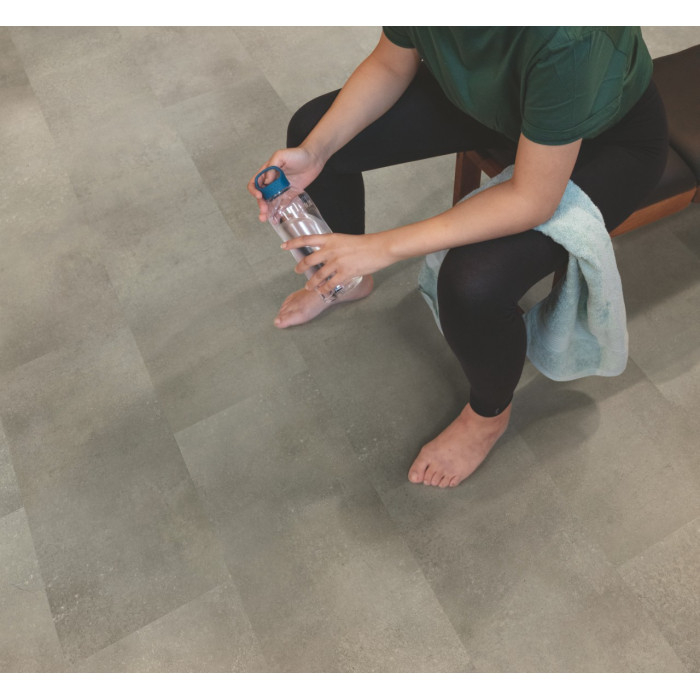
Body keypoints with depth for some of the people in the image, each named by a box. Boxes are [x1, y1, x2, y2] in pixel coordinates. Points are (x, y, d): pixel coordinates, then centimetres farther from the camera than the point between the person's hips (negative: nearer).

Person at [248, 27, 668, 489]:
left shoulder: (566, 38, -42)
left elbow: (533, 200, -35)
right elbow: (390, 66, -6)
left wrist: (384, 248, -36)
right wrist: (313, 152, -20)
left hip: (610, 141, -6)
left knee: (473, 284, -33)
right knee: (312, 130, 0)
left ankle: (490, 413, 5)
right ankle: (346, 277, 28)